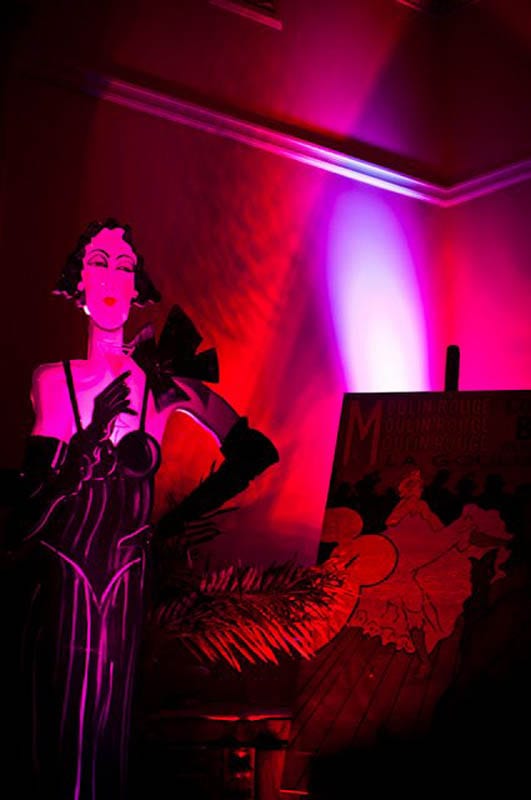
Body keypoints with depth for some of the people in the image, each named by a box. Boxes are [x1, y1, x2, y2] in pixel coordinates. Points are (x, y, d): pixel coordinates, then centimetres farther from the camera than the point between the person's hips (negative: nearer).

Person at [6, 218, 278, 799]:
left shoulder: (163, 385, -3)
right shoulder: (51, 381, 0)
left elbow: (255, 452, -1)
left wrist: (175, 521, 0)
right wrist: (105, 414, -18)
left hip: (123, 581, 0)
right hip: (54, 581, 0)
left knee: (105, 725, 8)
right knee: (53, 724, 7)